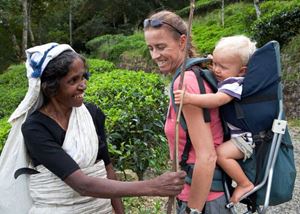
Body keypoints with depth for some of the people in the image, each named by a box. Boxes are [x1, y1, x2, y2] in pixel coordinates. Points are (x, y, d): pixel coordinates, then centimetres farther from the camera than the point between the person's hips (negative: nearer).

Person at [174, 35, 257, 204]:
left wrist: (190, 98, -53)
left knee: (221, 153, -26)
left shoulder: (234, 83, -24)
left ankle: (245, 184, -8)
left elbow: (218, 100, -42)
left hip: (245, 137, -11)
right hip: (235, 133, 11)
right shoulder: (226, 79, 4)